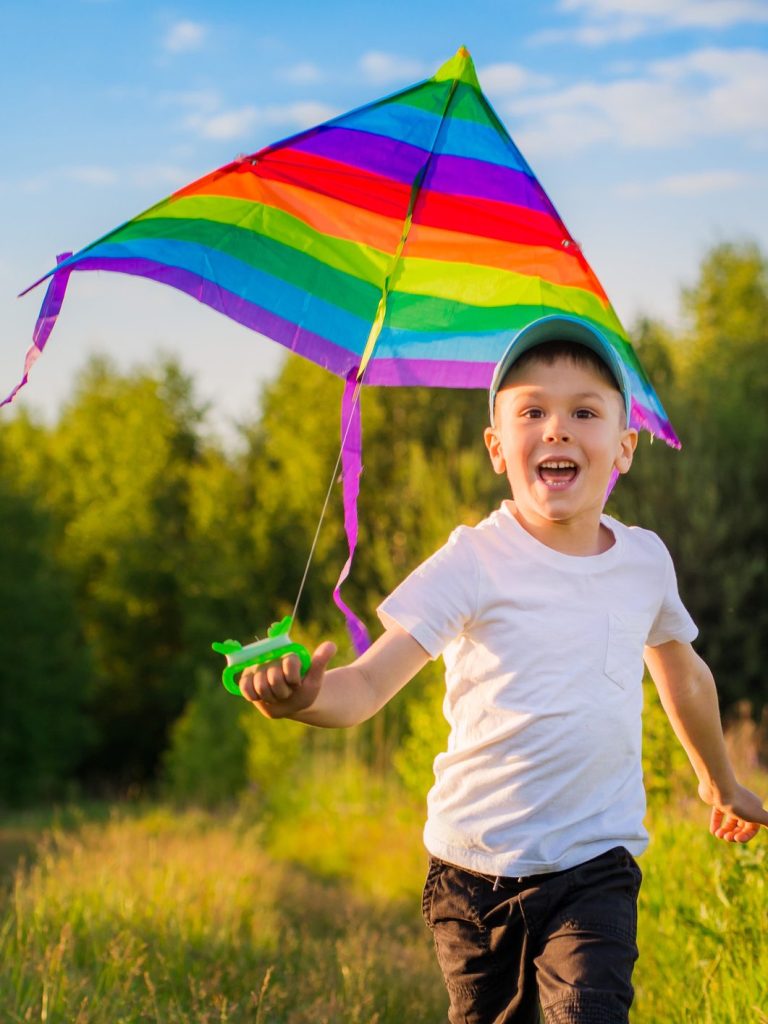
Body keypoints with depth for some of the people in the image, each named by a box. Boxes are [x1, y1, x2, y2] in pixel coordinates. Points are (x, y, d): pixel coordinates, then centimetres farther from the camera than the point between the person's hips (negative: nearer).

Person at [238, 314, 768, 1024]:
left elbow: (681, 672, 23)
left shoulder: (646, 561, 3)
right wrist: (302, 698, -42)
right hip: (475, 866, -1)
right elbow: (368, 684, -19)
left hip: (593, 864, 1)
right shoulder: (474, 562, -10)